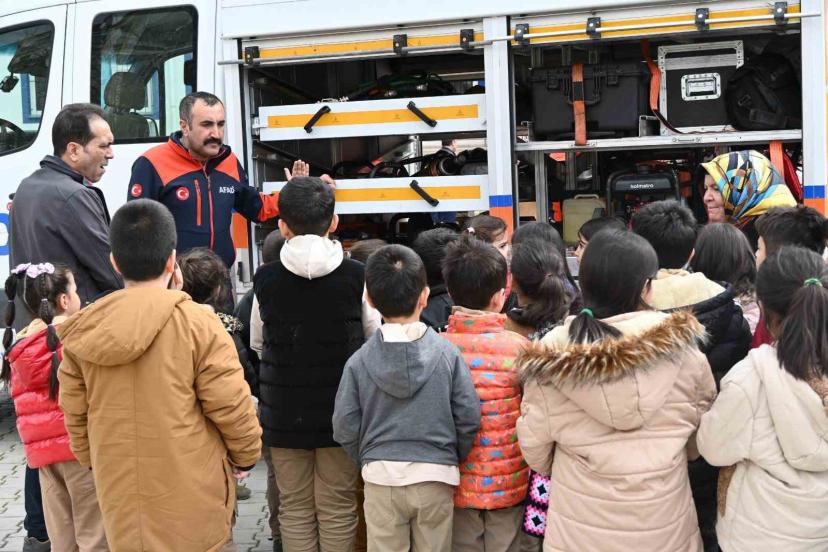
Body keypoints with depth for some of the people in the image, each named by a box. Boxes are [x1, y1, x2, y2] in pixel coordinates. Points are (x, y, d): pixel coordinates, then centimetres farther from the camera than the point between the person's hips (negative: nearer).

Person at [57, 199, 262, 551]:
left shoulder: (81, 331, -2)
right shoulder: (196, 322, -15)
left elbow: (75, 417, 6)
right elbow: (231, 406, -13)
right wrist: (245, 456, 4)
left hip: (120, 496, 4)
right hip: (192, 495, -4)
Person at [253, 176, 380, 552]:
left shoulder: (265, 280, -6)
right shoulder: (356, 276, -9)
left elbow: (259, 342, 7)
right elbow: (375, 338, 3)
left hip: (284, 414, 1)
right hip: (340, 412, 0)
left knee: (294, 509, 11)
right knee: (337, 509, 10)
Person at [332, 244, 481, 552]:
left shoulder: (359, 361, -6)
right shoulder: (448, 354, -8)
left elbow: (345, 428, -4)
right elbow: (469, 418, -7)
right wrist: (453, 460, 9)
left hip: (381, 479, 0)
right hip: (436, 478, 0)